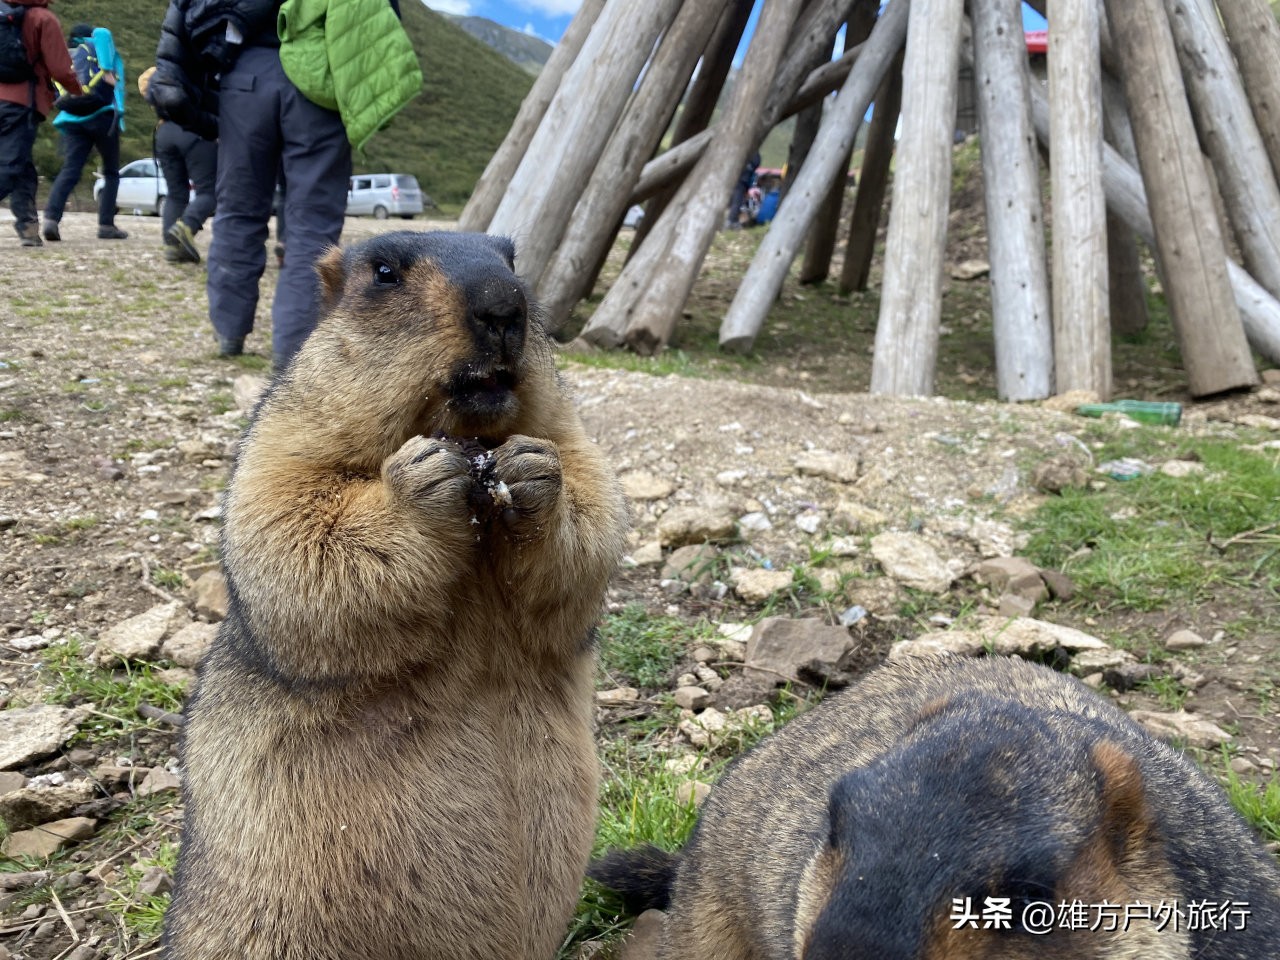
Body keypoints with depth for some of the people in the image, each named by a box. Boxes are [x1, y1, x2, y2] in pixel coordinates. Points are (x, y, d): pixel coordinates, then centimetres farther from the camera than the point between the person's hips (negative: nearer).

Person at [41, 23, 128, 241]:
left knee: (69, 171, -4)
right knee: (111, 172, 7)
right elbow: (102, 34, -12)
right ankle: (106, 225, 1)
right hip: (102, 114, -4)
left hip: (73, 120, 4)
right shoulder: (92, 47, 11)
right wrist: (107, 70, -15)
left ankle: (51, 218, -23)